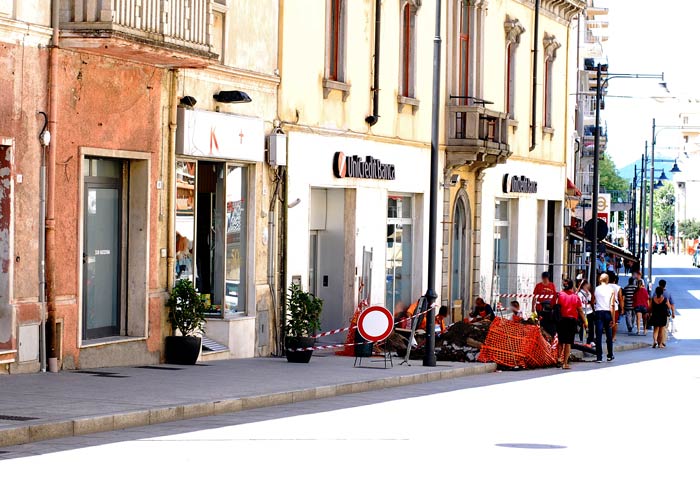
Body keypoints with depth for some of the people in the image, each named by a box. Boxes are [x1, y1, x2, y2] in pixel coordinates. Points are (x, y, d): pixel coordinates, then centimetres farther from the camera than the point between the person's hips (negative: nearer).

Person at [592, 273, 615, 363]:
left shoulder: (596, 289, 3)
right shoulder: (611, 290, -1)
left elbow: (593, 302, 9)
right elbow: (612, 305, -6)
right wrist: (612, 318, -6)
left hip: (598, 312, 0)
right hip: (607, 312, 0)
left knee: (598, 335, -1)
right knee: (609, 335, 12)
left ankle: (599, 357, -6)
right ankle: (610, 356, 20)